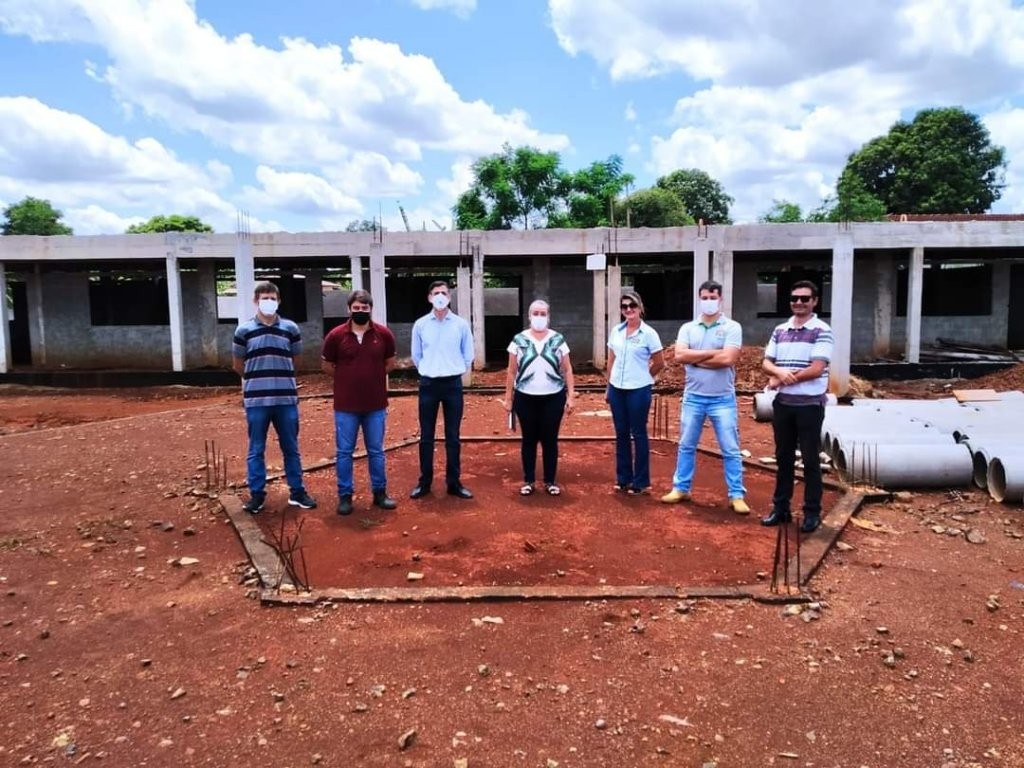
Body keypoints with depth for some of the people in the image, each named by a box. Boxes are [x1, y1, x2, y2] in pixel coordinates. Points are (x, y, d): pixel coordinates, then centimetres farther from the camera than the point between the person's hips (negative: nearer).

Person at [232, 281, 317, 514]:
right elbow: (238, 365, 10)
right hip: (256, 399, -1)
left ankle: (297, 491, 19)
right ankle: (256, 494, 17)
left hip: (286, 398, 1)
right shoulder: (244, 330, 0)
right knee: (256, 450, 6)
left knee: (291, 448, 9)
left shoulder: (291, 328, 3)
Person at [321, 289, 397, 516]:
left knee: (376, 451, 11)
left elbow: (390, 363, 13)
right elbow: (326, 366, 7)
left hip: (376, 404, 1)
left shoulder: (384, 334, -3)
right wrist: (347, 379, 10)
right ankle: (345, 496, 18)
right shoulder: (336, 335, -6)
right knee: (344, 452, 6)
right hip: (346, 405, -1)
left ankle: (380, 492, 23)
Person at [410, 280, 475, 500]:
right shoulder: (420, 325, 0)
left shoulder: (461, 324, -1)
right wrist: (428, 370, 12)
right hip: (428, 384, 0)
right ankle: (424, 482, 15)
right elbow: (416, 356, 10)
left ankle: (454, 482, 14)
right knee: (426, 436, 5)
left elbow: (468, 355, 7)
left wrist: (454, 371, 9)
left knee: (453, 436, 6)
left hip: (453, 384, 0)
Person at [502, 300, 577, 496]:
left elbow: (567, 370, 3)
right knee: (529, 440, 9)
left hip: (553, 398, 0)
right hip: (526, 398, 0)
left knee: (550, 440, 7)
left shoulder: (558, 339, 2)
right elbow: (512, 372, 3)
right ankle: (528, 481, 20)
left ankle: (550, 481, 19)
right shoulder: (519, 340, 1)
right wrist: (508, 397, 2)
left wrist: (571, 395, -3)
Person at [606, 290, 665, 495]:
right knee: (621, 433, 11)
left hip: (639, 390, -5)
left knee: (638, 434, 3)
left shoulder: (649, 333, -8)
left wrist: (641, 377, 7)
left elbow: (660, 363, -2)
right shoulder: (616, 331, 6)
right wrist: (608, 387, 11)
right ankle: (623, 478, 21)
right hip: (617, 389, 5)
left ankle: (641, 482, 12)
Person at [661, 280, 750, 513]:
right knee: (686, 446, 12)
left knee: (730, 449, 3)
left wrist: (695, 359, -11)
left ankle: (736, 495, 12)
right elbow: (680, 355, -11)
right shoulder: (688, 328, 5)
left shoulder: (732, 327, -5)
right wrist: (712, 353, -14)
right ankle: (681, 488, 25)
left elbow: (727, 359, -19)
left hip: (723, 399, -3)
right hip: (693, 397, 3)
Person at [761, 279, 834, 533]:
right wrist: (779, 372, -16)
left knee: (810, 459, 4)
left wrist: (781, 379, -12)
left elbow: (817, 369, -17)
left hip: (810, 405, -5)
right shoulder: (779, 330, 9)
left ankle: (812, 512, 14)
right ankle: (780, 507, 22)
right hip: (783, 403, 5)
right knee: (783, 457, 12)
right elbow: (766, 363, 7)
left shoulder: (821, 331, -9)